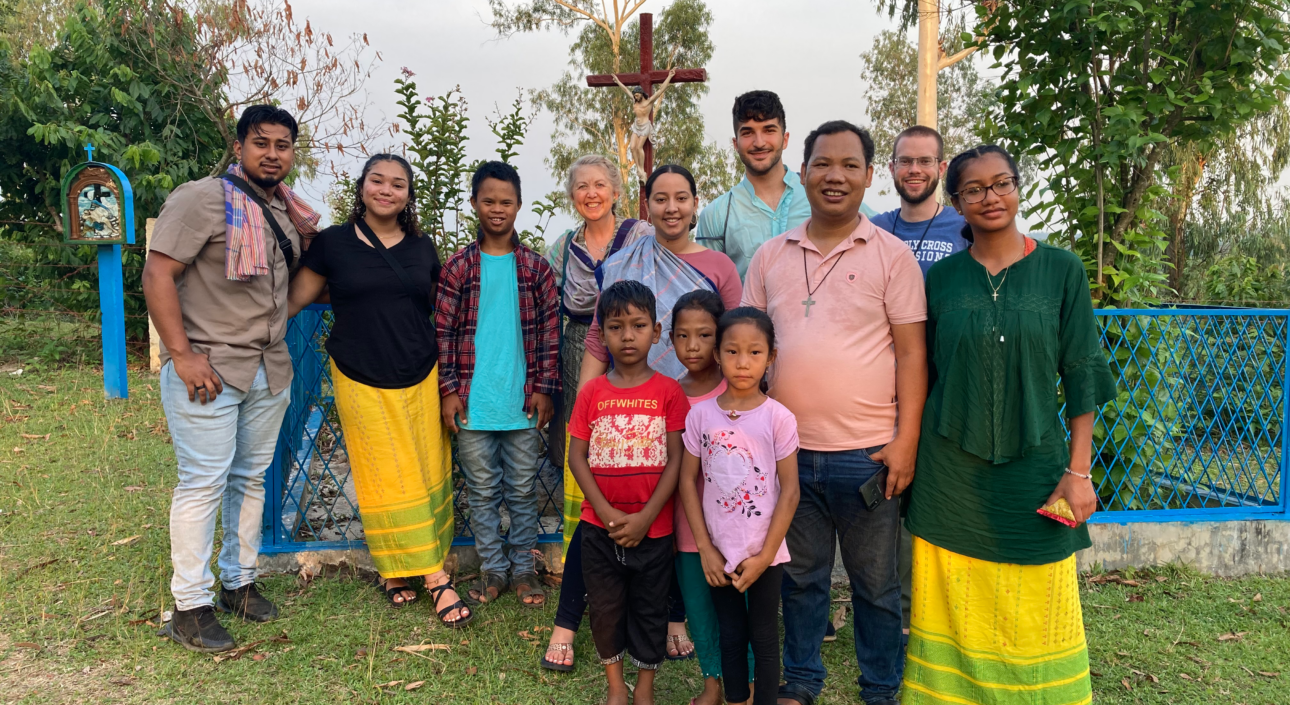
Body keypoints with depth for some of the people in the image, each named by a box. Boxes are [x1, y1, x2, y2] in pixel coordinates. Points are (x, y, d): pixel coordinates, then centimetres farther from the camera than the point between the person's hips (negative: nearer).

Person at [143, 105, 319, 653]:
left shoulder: (288, 212, 12)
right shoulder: (202, 198, -10)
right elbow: (158, 275, -14)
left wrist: (309, 238, 7)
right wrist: (182, 354, -20)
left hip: (270, 371, 7)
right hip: (207, 370, -7)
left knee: (251, 478, 14)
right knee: (204, 482, -3)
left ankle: (238, 583, 28)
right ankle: (190, 607, 9)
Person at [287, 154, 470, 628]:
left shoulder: (422, 248, 7)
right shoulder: (333, 243, 0)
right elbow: (292, 301, 3)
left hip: (421, 379, 3)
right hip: (362, 381, -2)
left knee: (428, 476, 4)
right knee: (385, 479, 0)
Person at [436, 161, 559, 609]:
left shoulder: (536, 267, 4)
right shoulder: (458, 267, 2)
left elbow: (550, 331, 4)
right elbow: (443, 331, 2)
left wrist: (544, 388, -2)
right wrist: (448, 390, -4)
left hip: (523, 401, 0)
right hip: (472, 401, 0)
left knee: (523, 490, 10)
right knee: (482, 490, 10)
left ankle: (524, 568, 24)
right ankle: (493, 570, 24)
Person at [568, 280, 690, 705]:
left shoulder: (669, 392, -6)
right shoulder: (591, 393, -1)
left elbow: (675, 461, -8)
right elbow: (576, 456, -3)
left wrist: (645, 517, -14)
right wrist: (609, 514, -12)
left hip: (653, 526, -1)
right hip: (600, 526, 2)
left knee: (649, 608, 12)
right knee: (606, 607, 13)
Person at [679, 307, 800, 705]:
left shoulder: (779, 418, -11)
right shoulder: (700, 415, -5)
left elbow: (789, 491, -8)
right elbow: (688, 480, 0)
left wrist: (764, 556, -10)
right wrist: (705, 548, -4)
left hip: (764, 553, -2)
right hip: (718, 552, 2)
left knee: (764, 637, 11)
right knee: (730, 635, 16)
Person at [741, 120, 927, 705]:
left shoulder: (892, 255, -2)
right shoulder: (770, 256, 7)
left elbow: (912, 353, -3)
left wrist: (905, 440, -9)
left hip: (866, 453, -2)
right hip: (788, 450, 3)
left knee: (875, 583, 12)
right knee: (800, 577, 16)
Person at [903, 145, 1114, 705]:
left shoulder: (1062, 270, 0)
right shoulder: (940, 278, 3)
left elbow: (1081, 375, 0)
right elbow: (921, 377, 7)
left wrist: (1079, 470, -4)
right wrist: (908, 456, 4)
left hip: (1032, 465, 0)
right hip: (950, 470, 1)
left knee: (1036, 612, 6)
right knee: (955, 609, 9)